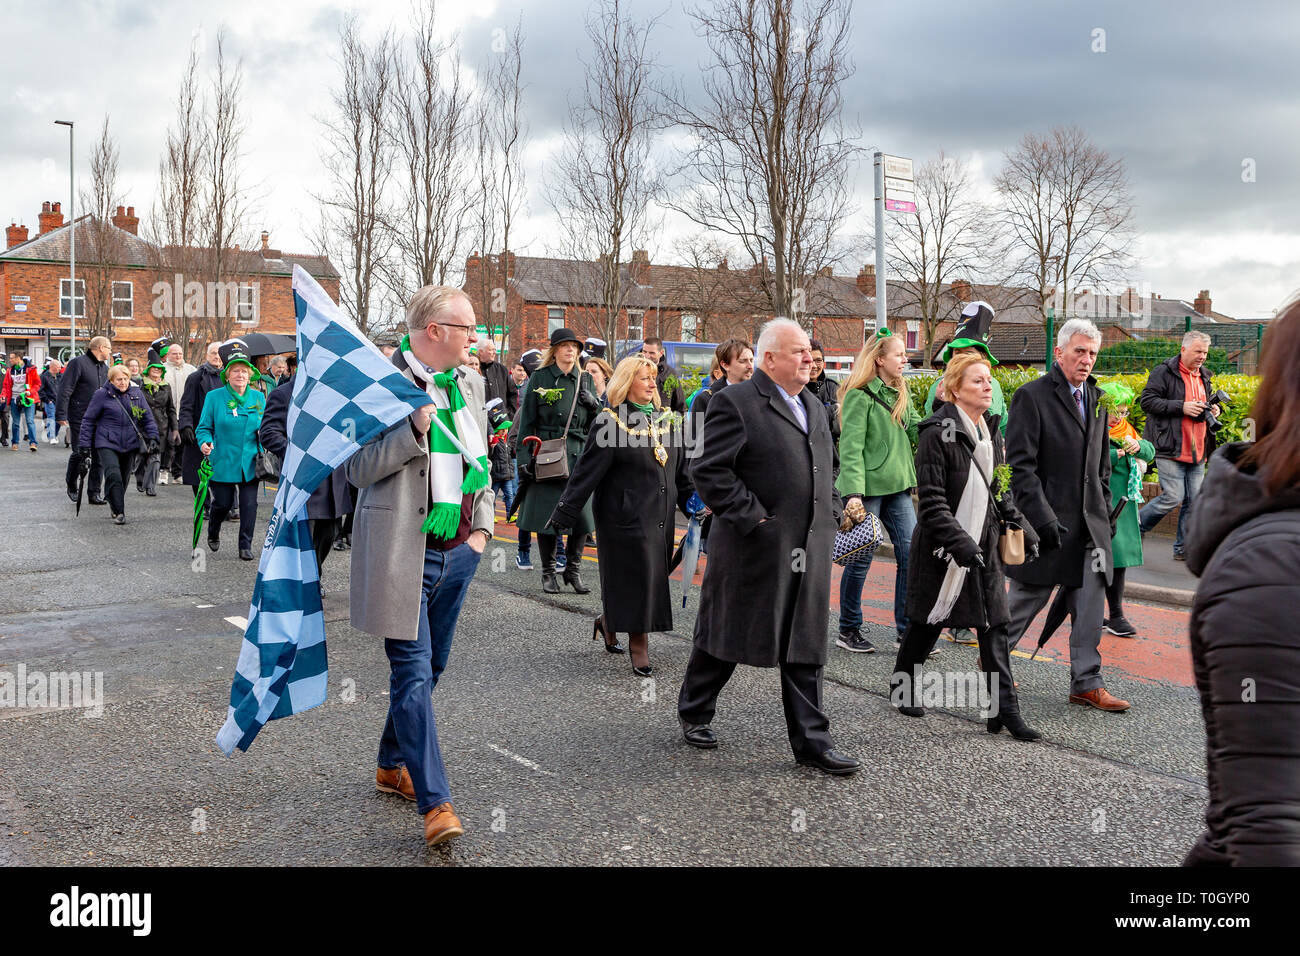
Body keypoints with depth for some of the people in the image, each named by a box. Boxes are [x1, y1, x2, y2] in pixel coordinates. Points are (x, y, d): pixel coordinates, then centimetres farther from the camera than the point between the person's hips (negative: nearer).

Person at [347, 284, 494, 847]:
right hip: (403, 551, -7)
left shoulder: (469, 385, 11)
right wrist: (414, 430, -24)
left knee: (430, 667, 16)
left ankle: (392, 765, 35)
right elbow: (358, 469, -12)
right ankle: (435, 803, -5)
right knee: (413, 672, -7)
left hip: (459, 549, 7)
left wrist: (482, 527, 9)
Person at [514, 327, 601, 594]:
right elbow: (526, 420, 1)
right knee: (546, 513, 1)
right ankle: (548, 572, 16)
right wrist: (524, 458, -6)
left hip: (579, 454, 3)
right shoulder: (539, 378, 1)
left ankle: (573, 570, 15)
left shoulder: (585, 379, 11)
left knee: (582, 512, -2)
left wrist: (594, 404, -6)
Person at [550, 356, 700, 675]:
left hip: (661, 517, 7)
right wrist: (564, 515, -12)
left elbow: (680, 470, 19)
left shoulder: (666, 421, 11)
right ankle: (639, 648, 9)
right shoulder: (609, 423, -9)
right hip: (626, 515, -6)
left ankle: (608, 621, 32)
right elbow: (586, 472, -11)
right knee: (636, 578, -4)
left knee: (651, 578, 9)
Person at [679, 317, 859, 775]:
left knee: (805, 648, 8)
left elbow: (828, 467, 28)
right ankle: (693, 713, 31)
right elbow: (708, 470, -15)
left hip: (809, 550, 7)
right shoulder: (735, 402, -10)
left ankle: (811, 741, 15)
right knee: (726, 636, 9)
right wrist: (751, 517, -17)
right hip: (754, 548, -6)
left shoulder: (813, 406, 16)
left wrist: (830, 515, 13)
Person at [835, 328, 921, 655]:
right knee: (861, 558, 1)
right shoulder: (859, 396, -10)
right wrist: (853, 493, -22)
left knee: (911, 554, 3)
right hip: (868, 486, -7)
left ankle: (908, 630, 12)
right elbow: (851, 448, -15)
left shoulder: (901, 394, 14)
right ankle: (848, 631, 15)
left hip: (897, 486, 7)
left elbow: (916, 432, 11)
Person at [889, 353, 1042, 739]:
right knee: (927, 622, 8)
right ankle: (901, 687, 30)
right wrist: (960, 543, -24)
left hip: (985, 545, 6)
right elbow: (931, 500, -18)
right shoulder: (937, 433, -14)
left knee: (995, 626, 1)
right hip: (942, 548, -6)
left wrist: (1021, 528, 11)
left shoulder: (991, 432, 9)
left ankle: (1004, 710, 4)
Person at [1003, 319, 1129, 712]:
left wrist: (1105, 511, 13)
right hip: (1048, 520, -6)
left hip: (1090, 523, 6)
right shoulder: (1031, 396, -9)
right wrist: (1043, 519, -18)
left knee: (1090, 604, 4)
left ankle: (1086, 683, 12)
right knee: (1027, 598, 6)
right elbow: (1020, 466, -14)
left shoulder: (1096, 397, 13)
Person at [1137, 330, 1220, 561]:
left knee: (1194, 500, 5)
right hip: (1171, 448, -7)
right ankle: (1135, 525, 10)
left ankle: (1183, 548, 15)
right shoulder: (1164, 372, -6)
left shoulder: (1204, 376, 17)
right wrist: (1181, 407, -19)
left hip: (1197, 451, 7)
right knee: (1174, 496, -11)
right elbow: (1147, 400, -13)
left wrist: (1212, 410, 8)